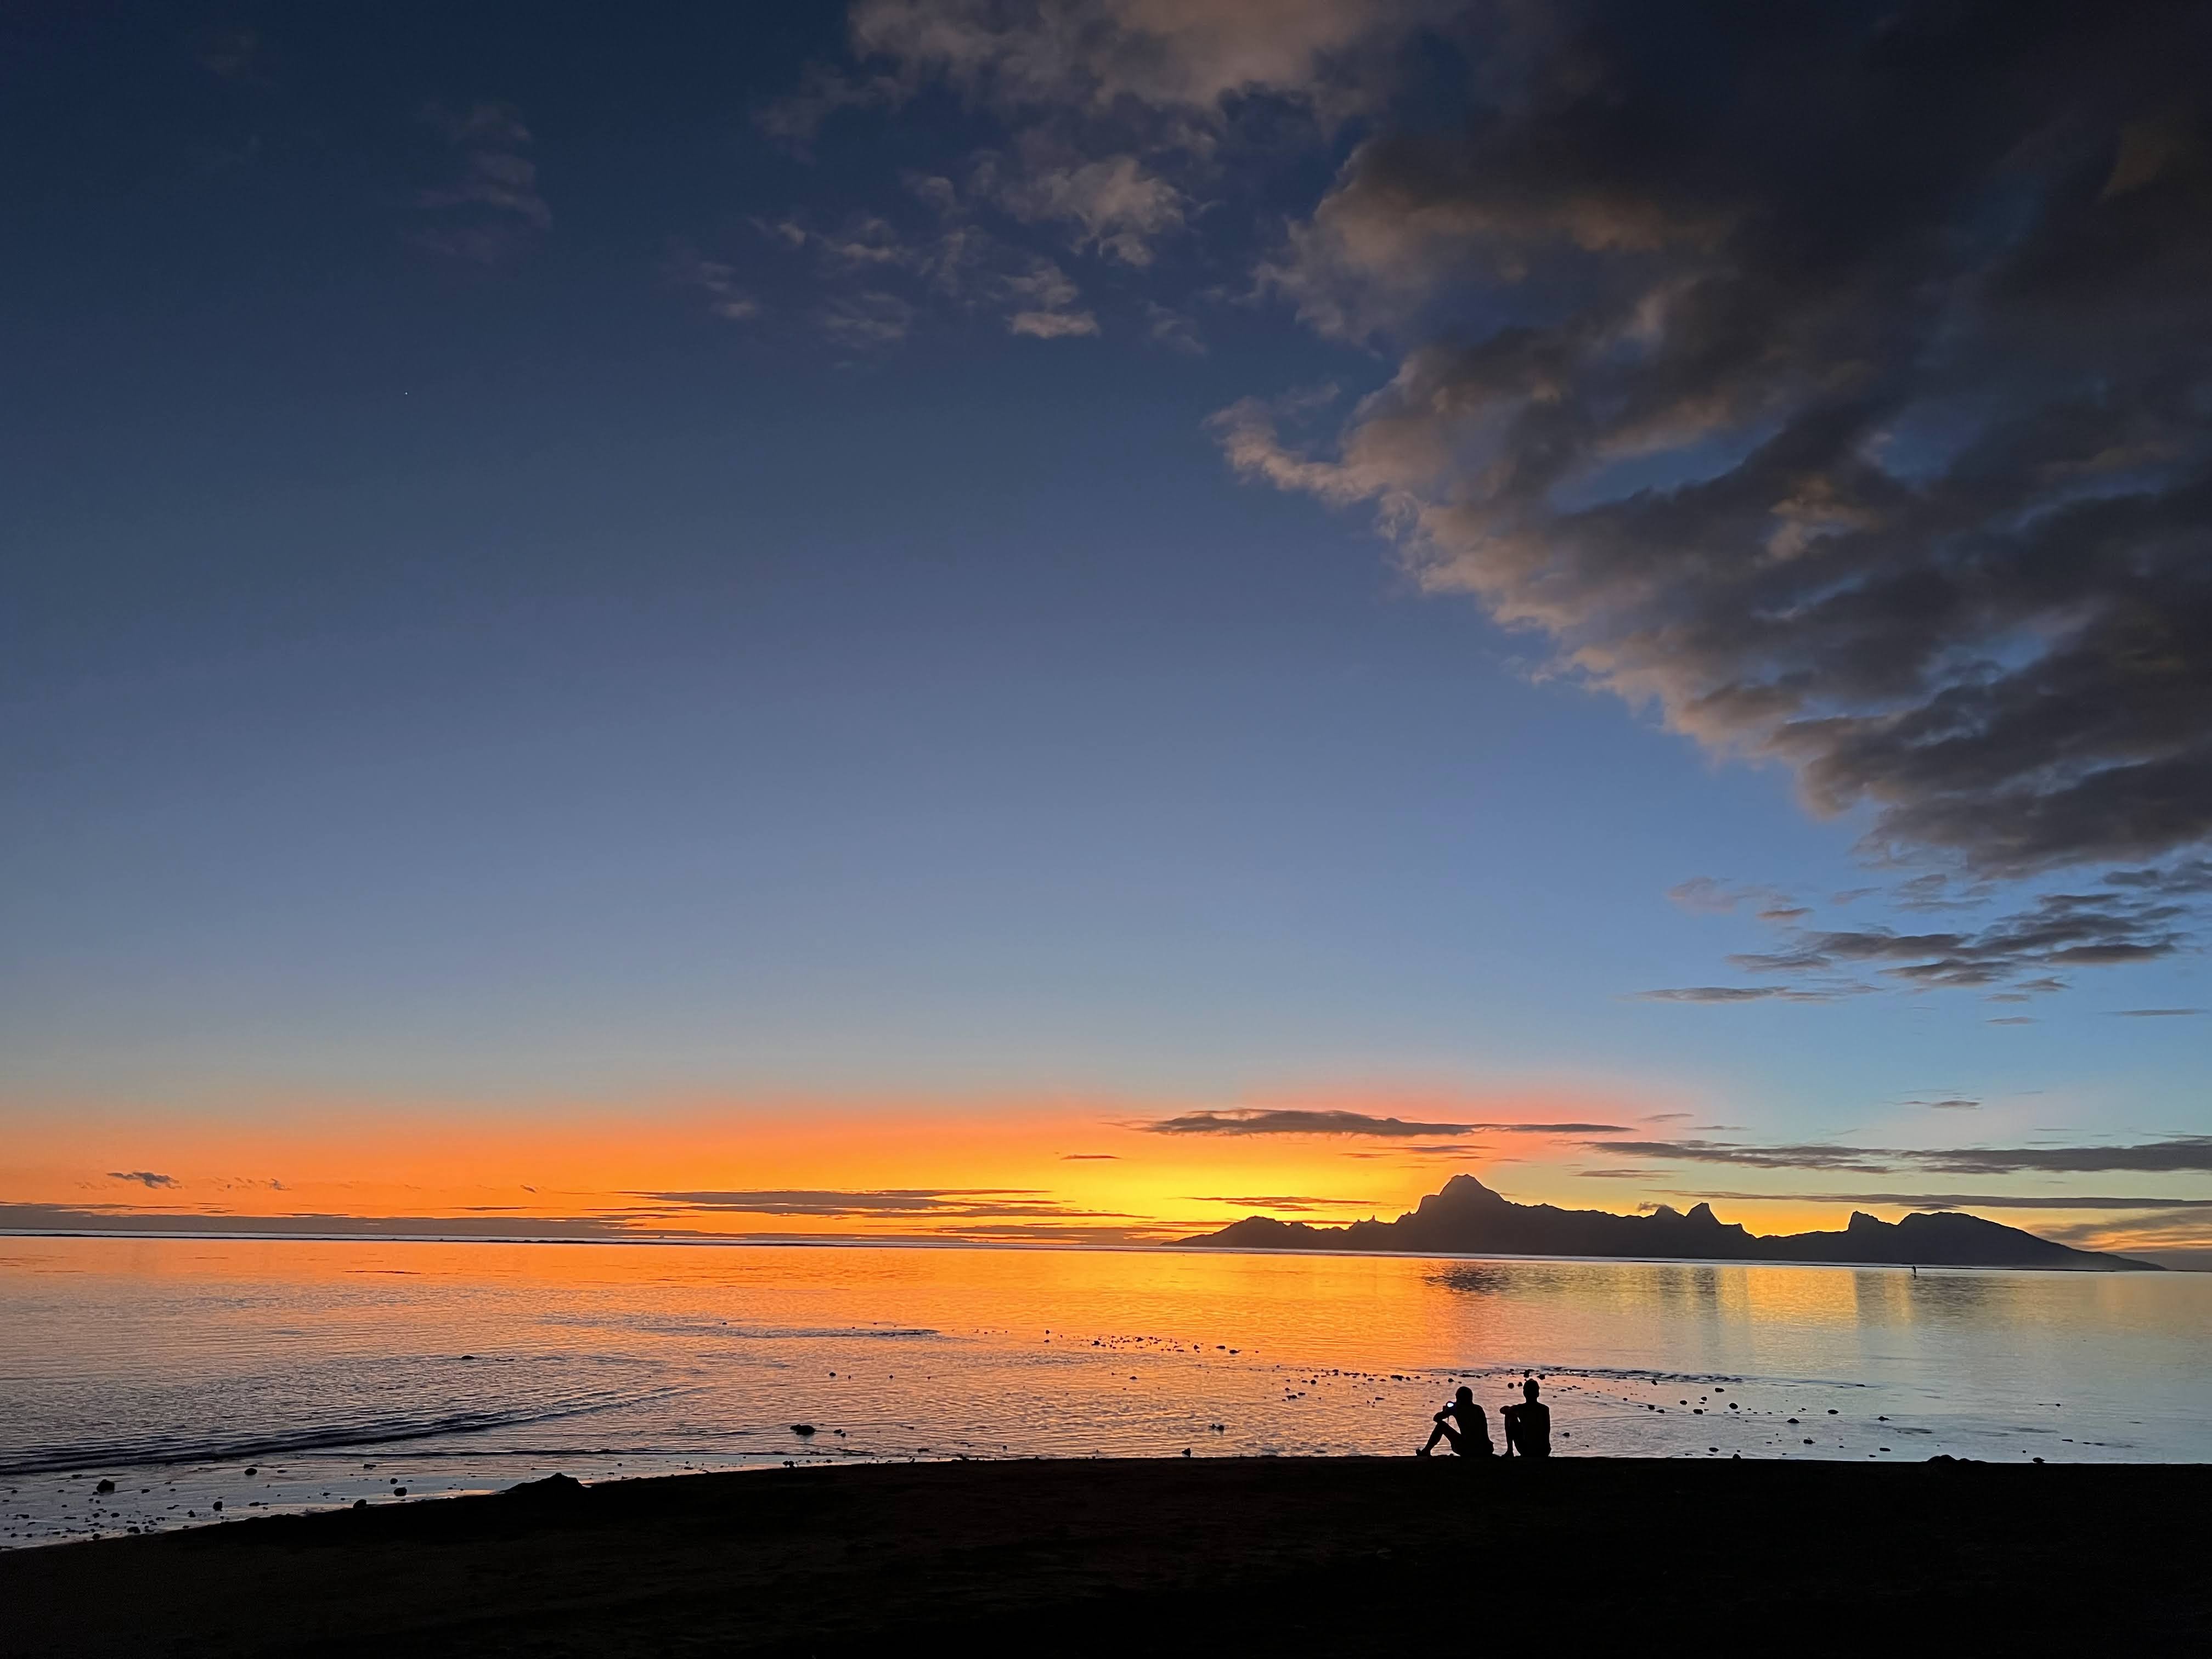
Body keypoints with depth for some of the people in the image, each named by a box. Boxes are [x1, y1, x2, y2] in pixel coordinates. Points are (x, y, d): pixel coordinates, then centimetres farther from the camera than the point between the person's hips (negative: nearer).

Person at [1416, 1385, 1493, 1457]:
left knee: (1441, 1425, 15)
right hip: (1484, 1451, 4)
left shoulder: (1456, 1408, 3)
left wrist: (1445, 1412, 34)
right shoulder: (1479, 1409, 16)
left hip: (1467, 1449, -4)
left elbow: (1436, 1418, 12)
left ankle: (1426, 1452, 21)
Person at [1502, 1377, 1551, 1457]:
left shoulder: (1519, 1409, -8)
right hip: (1543, 1451, 3)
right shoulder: (1545, 1409, -3)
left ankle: (1510, 1451, 24)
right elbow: (1547, 1432, 8)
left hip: (1526, 1451, -3)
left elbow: (1503, 1410, 13)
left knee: (1510, 1417, 18)